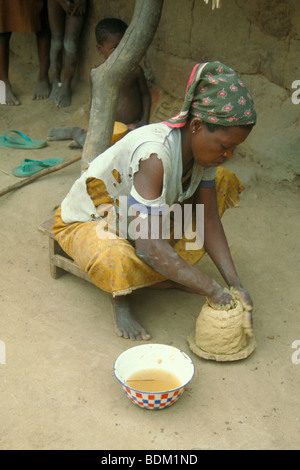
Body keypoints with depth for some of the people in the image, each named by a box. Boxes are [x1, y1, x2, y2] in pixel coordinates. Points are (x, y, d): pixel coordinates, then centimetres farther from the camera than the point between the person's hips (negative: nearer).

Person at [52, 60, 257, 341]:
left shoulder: (204, 145, -14)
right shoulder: (156, 154, -38)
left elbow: (209, 221, -8)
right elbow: (149, 246, -41)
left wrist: (234, 284, -14)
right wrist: (211, 289, -33)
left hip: (140, 216, 8)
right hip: (86, 222, -8)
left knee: (225, 182, 1)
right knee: (119, 263, -44)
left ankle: (164, 275, 2)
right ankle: (119, 300, -4)